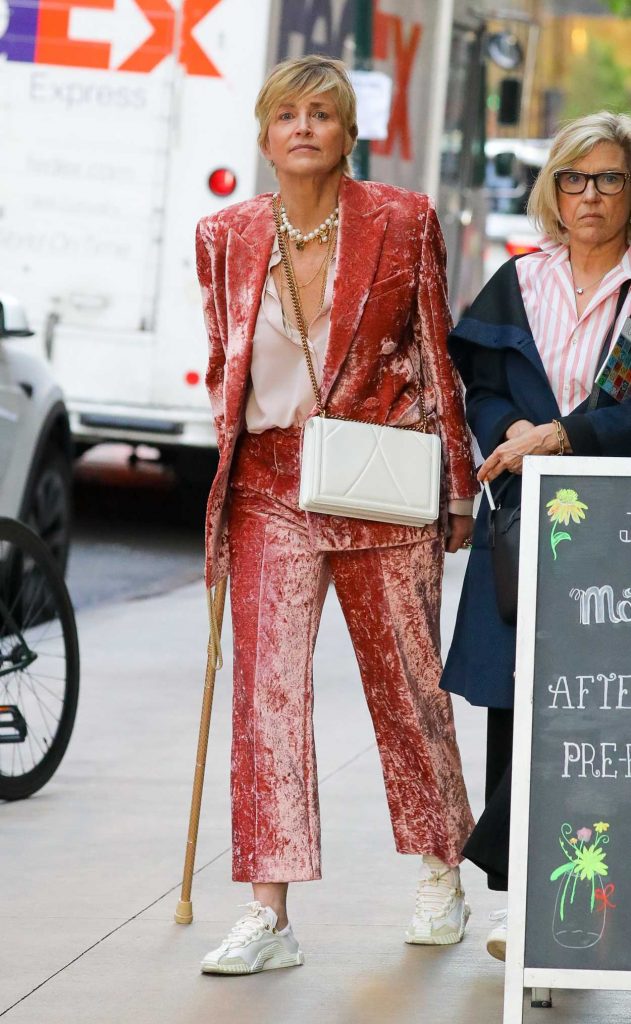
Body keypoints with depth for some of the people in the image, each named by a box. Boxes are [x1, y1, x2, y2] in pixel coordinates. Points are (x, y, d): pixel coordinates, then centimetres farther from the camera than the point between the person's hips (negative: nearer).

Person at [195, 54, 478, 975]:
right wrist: (220, 493, 10)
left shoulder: (403, 223, -2)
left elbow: (436, 357, 4)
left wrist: (458, 488, 4)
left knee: (406, 682, 9)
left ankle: (443, 878, 28)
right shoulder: (227, 237, 4)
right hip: (270, 490, 1)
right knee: (266, 687, -8)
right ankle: (269, 915, -8)